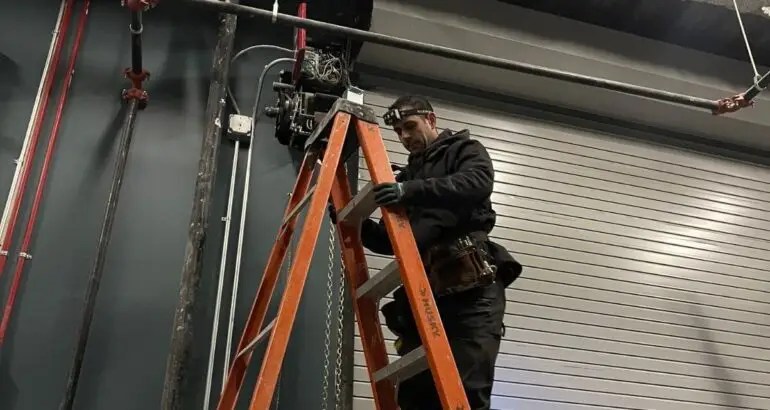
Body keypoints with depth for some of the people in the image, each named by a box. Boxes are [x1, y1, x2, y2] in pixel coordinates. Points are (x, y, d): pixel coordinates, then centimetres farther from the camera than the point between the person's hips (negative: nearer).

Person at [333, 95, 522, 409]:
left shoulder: (465, 150, 12)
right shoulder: (406, 176, 29)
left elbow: (477, 183, -13)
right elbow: (390, 241, 28)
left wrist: (413, 191, -25)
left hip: (471, 288, -6)